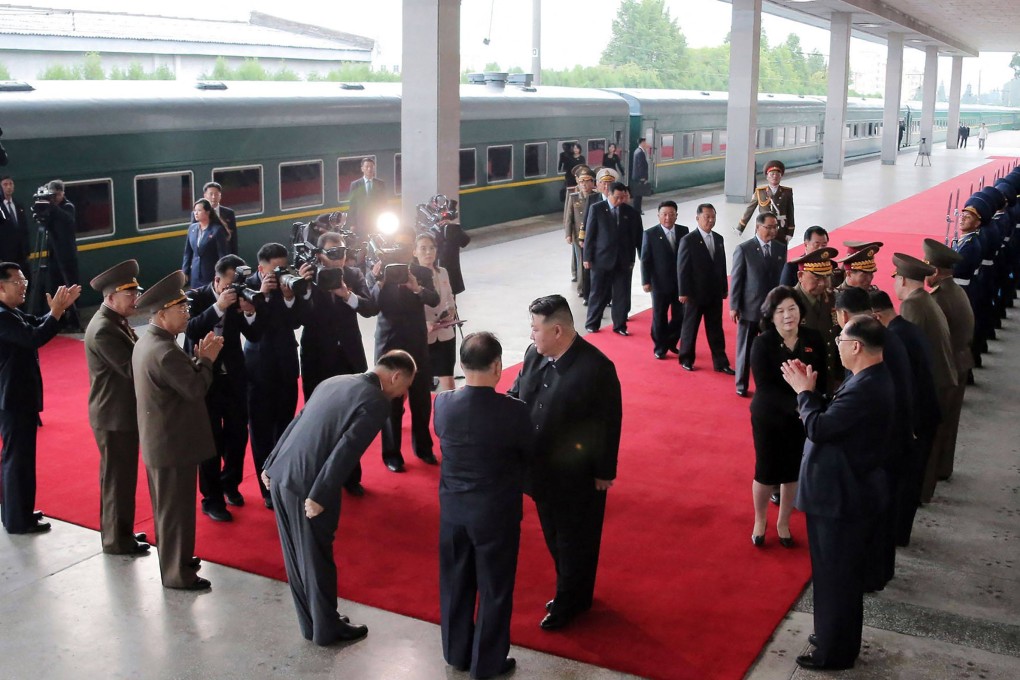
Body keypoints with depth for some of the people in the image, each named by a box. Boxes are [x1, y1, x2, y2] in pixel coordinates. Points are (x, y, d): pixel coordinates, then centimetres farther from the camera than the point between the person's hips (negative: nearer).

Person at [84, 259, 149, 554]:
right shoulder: (103, 330, -23)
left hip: (123, 413, 10)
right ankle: (117, 540, 16)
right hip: (114, 417, -10)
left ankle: (118, 532, 33)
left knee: (121, 476, 20)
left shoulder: (117, 321, 8)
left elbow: (134, 359, 9)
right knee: (117, 479, 3)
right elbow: (131, 369, -26)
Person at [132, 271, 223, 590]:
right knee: (176, 508, 3)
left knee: (167, 506, 22)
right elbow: (195, 389, -22)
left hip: (159, 441, 10)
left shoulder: (147, 341, 6)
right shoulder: (164, 351, -27)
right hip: (173, 444, -10)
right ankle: (177, 573, 14)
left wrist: (198, 357, 1)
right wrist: (206, 359, -9)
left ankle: (172, 558, 37)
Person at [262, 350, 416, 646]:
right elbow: (346, 451, -19)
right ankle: (327, 628, 26)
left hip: (280, 475, 8)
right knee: (317, 558, 9)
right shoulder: (377, 401, -10)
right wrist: (318, 496, -19)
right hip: (307, 485, -8)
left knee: (296, 555, 18)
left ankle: (310, 622, 34)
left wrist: (270, 465, 21)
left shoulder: (334, 381, 14)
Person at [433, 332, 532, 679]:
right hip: (496, 512, -4)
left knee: (455, 582, 21)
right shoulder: (513, 411, -24)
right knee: (494, 588, 15)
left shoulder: (442, 404, -14)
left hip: (452, 508, 4)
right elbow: (529, 455, -7)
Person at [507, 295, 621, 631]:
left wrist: (604, 473, -12)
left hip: (578, 476, -7)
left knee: (574, 542, 13)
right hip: (544, 470, 7)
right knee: (554, 537, 22)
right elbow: (515, 395, 6)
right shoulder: (534, 355, -5)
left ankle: (569, 603, 31)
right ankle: (572, 593, 43)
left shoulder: (596, 368, -23)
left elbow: (609, 425, -17)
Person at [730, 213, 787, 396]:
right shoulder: (744, 249, -8)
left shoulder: (781, 248, 4)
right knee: (745, 349, 9)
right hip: (750, 309, -3)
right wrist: (734, 307, -8)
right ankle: (741, 386, 22)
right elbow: (736, 279, -6)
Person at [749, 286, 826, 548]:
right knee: (766, 471, 8)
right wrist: (796, 405, -31)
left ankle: (783, 522, 36)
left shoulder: (814, 339, -8)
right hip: (769, 418, -2)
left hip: (802, 418, 3)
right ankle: (760, 521, 34)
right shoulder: (763, 343, -16)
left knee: (793, 471, 14)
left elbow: (822, 378, -2)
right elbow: (764, 387, -20)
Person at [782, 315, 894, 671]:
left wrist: (804, 391, -11)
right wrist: (809, 391, 0)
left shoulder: (866, 388, -29)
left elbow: (818, 428, -25)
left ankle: (835, 651, 21)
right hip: (847, 489, 10)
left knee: (836, 575, 6)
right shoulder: (871, 378, 5)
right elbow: (833, 420, 9)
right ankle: (835, 636, 39)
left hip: (842, 495, -10)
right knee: (839, 573, 23)